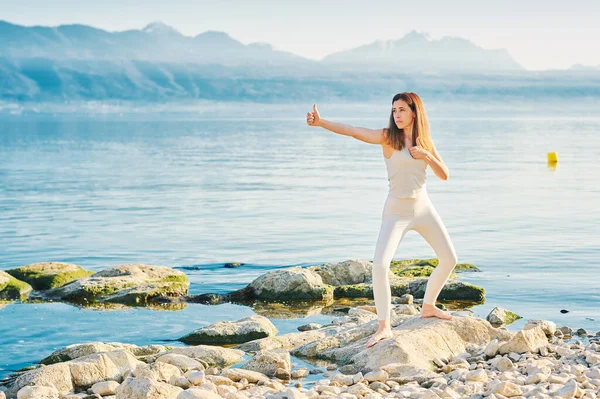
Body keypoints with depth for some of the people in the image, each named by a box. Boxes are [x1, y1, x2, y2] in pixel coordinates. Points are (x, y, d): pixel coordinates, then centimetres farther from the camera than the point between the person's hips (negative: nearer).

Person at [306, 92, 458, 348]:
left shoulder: (425, 141, 5)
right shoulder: (388, 137, -8)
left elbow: (444, 175, 5)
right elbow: (354, 132, -23)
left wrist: (426, 155, -14)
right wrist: (321, 123, -37)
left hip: (423, 208, 5)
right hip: (397, 211, -5)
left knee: (449, 259, 11)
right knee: (380, 264, -21)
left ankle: (428, 307, 33)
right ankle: (384, 327, -12)